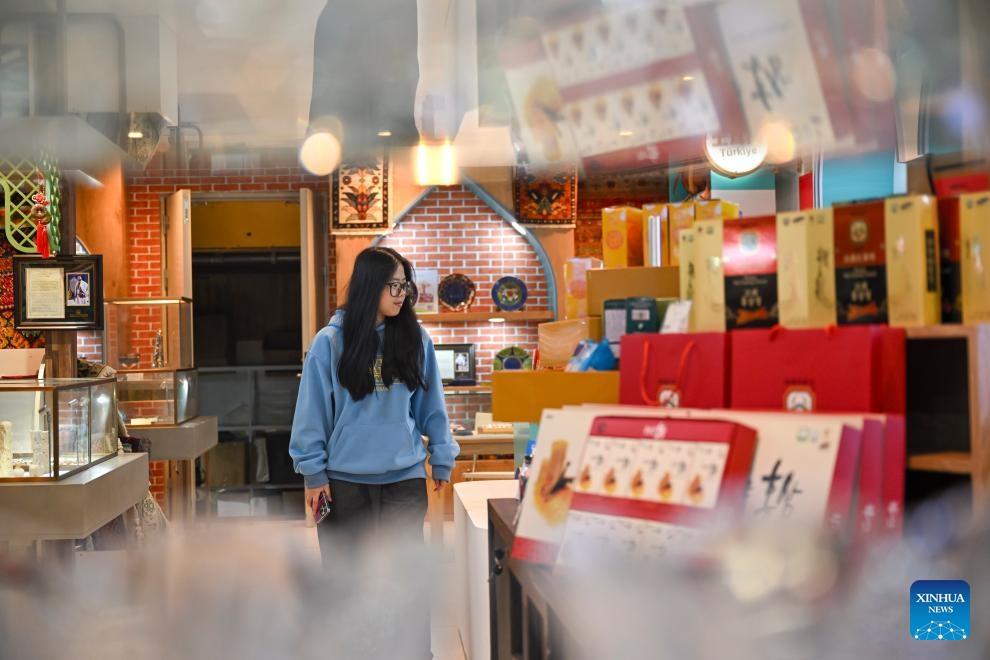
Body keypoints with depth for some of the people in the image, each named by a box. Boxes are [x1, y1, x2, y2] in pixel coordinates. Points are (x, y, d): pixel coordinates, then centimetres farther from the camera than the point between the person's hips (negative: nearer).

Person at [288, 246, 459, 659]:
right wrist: (313, 473, -4)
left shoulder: (415, 339, 1)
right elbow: (313, 409, -3)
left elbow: (431, 405, 6)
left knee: (408, 576, 4)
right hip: (345, 479, -1)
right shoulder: (331, 342, -6)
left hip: (405, 477, 1)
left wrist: (442, 461, 7)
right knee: (345, 574, 12)